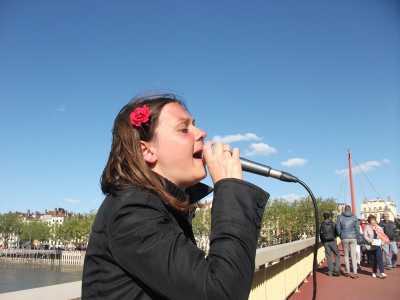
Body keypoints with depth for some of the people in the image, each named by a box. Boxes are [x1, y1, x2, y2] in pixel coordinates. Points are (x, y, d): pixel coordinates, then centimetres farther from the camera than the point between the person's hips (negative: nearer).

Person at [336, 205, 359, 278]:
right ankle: (355, 272, 0)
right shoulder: (354, 217, -1)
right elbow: (357, 228, -3)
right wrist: (356, 236, 9)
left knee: (346, 255, 12)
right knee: (353, 256, 2)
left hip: (344, 238, 0)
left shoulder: (340, 217, -1)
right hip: (353, 238, 0)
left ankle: (348, 272, 16)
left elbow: (338, 227, -1)